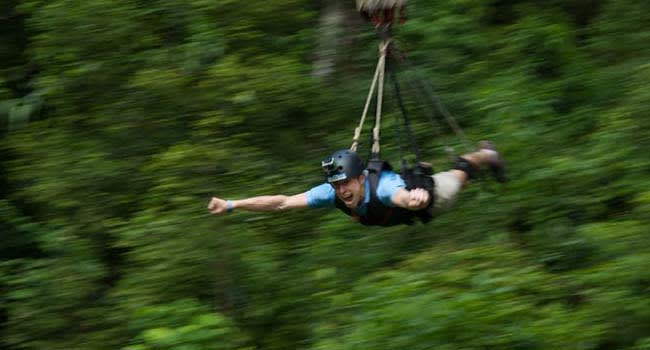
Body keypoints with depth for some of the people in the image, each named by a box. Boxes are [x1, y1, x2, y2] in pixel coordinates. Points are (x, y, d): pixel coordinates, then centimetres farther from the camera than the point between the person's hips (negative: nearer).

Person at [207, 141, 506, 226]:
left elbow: (405, 197, -75)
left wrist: (417, 197, -99)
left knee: (457, 177, 29)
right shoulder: (333, 193, -37)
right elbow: (282, 203, -42)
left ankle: (485, 155, 58)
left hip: (428, 194, -3)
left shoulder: (382, 188, -51)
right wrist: (231, 206, -49)